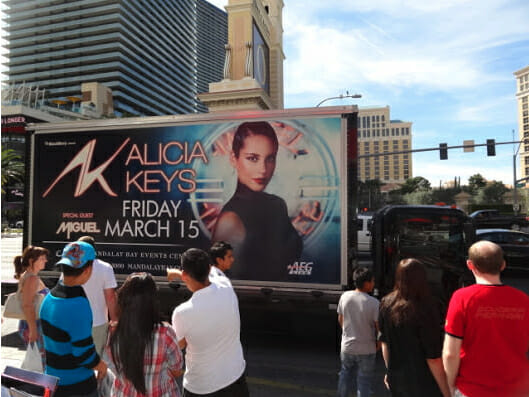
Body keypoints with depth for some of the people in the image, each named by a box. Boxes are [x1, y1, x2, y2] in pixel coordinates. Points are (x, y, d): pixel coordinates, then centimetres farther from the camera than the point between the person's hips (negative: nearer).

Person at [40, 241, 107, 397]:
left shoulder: (49, 297, -1)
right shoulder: (79, 305, -28)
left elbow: (52, 340, 10)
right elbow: (84, 353, -24)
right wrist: (101, 366, -6)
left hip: (51, 380, 8)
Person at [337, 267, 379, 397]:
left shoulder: (344, 296, -10)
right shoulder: (374, 303, -22)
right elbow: (379, 327, -14)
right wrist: (378, 345, 5)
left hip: (346, 347, 4)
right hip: (366, 350, -4)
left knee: (345, 373, 27)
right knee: (364, 381, 14)